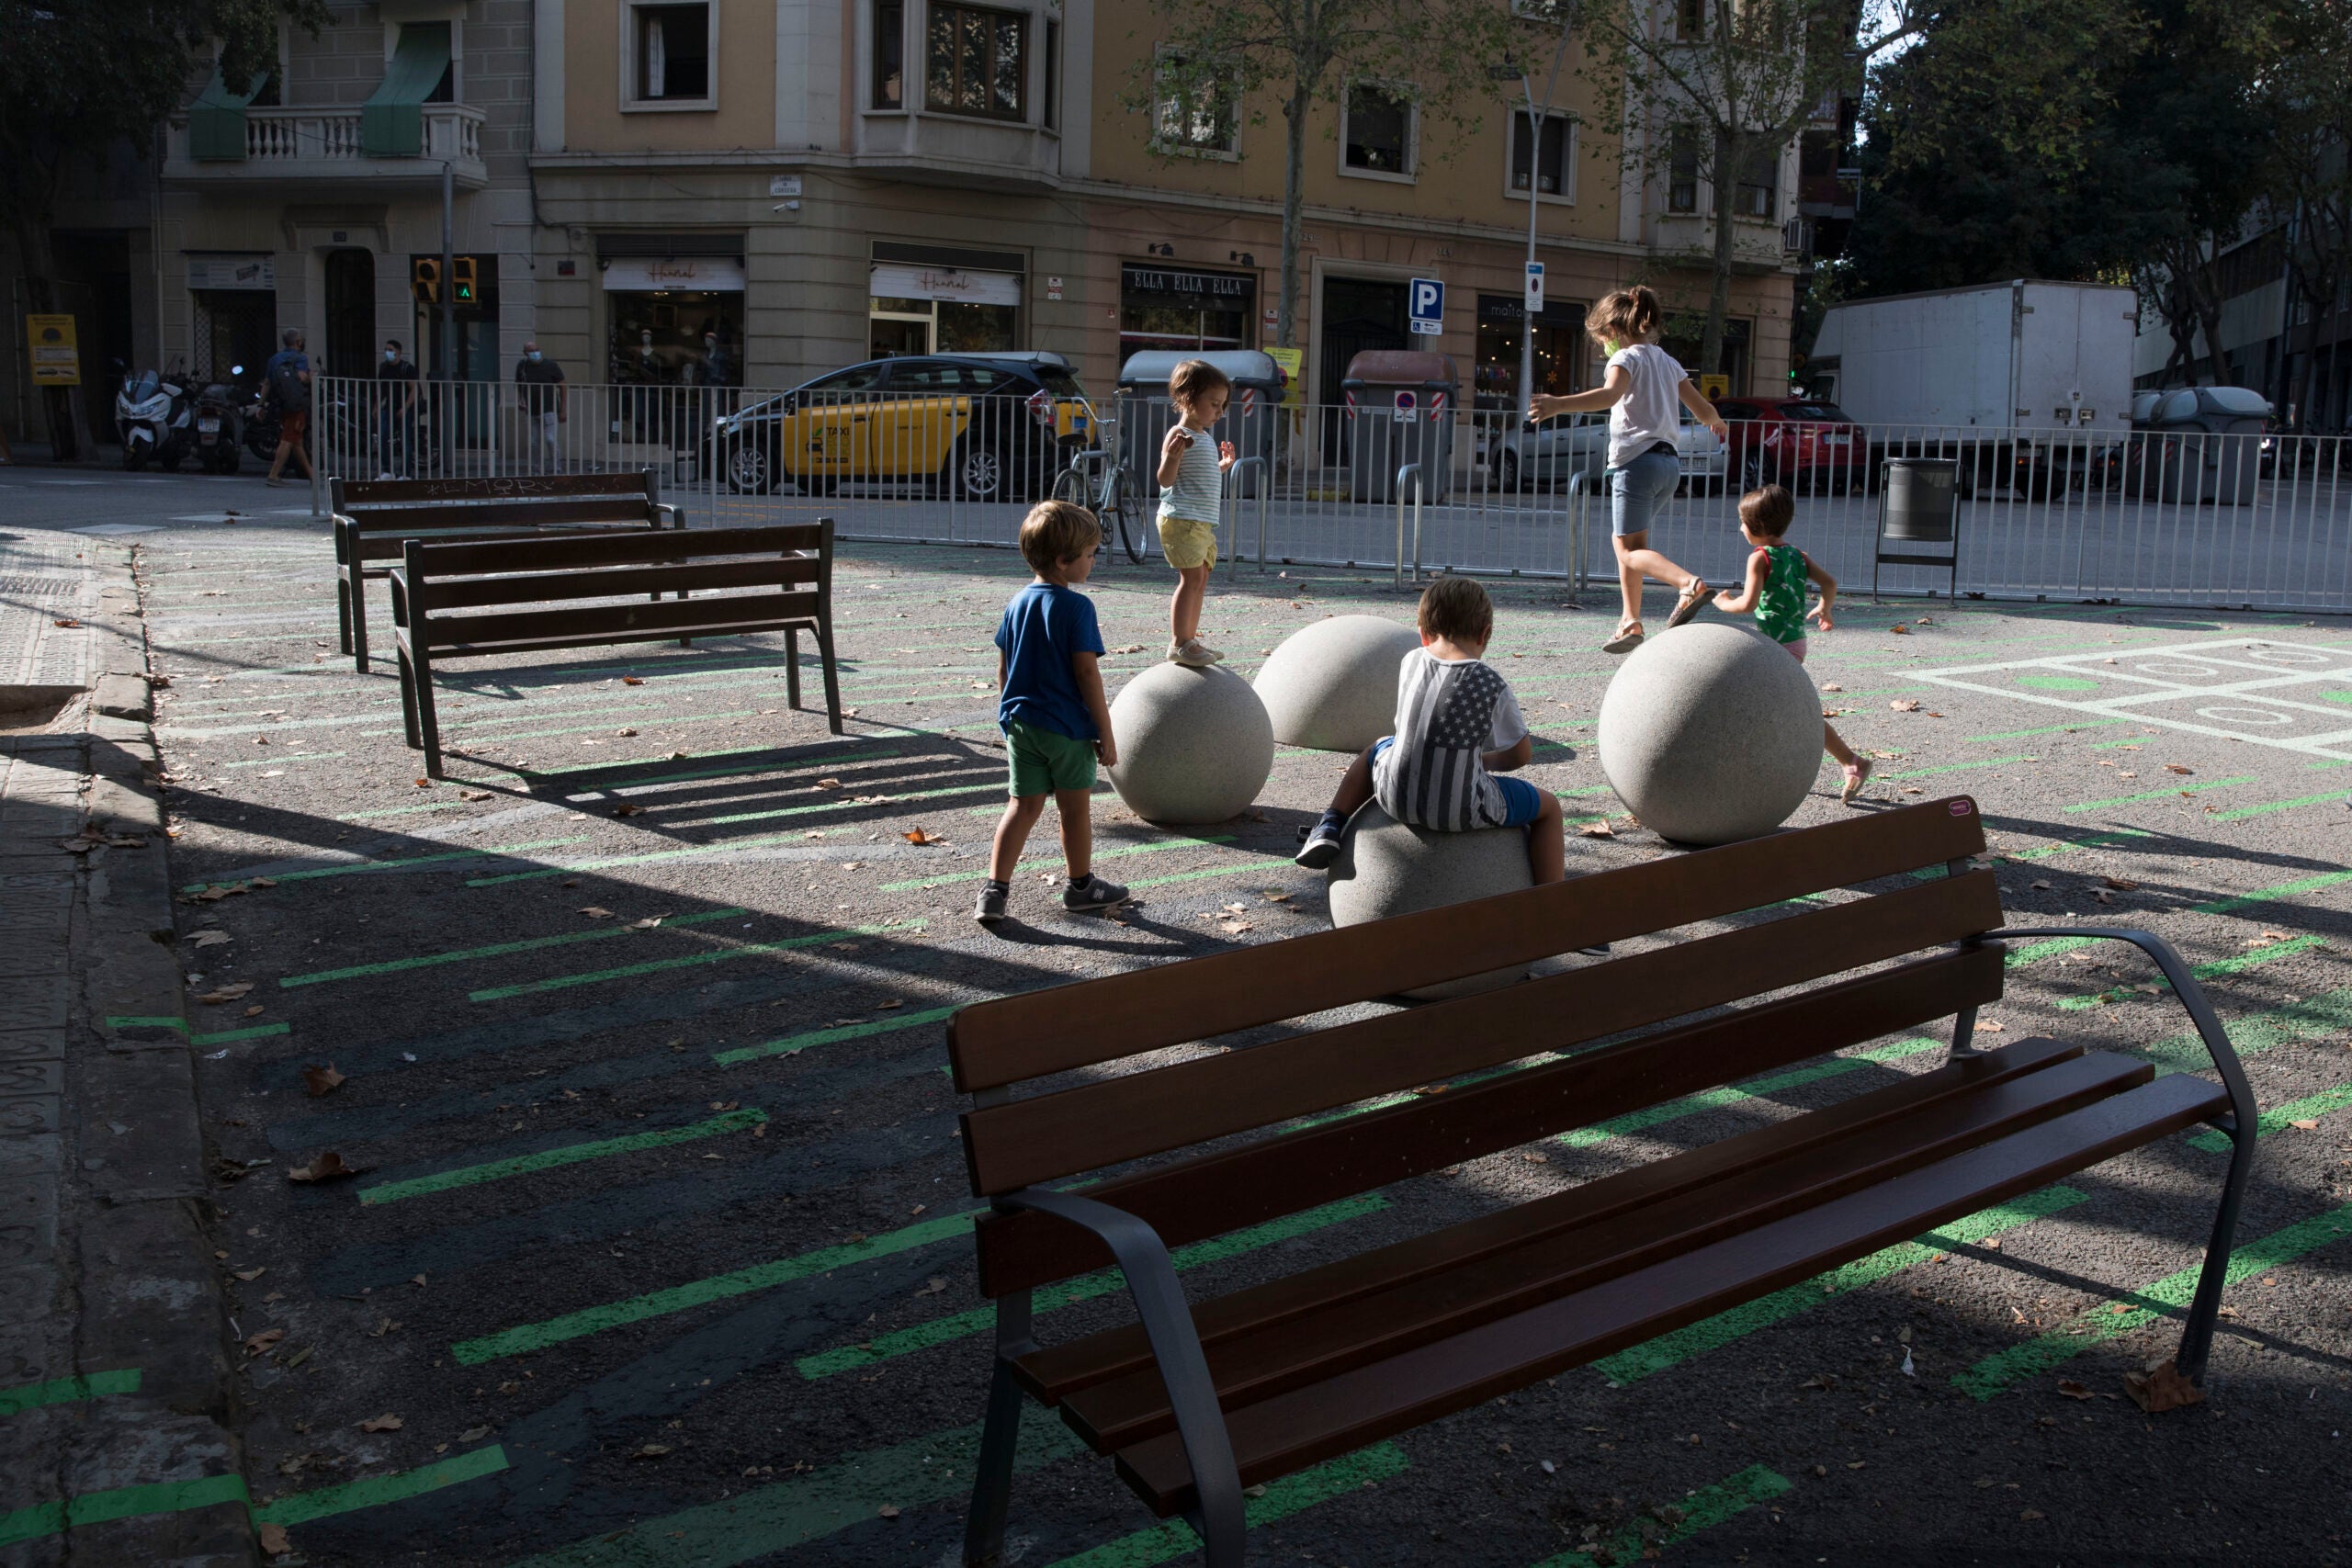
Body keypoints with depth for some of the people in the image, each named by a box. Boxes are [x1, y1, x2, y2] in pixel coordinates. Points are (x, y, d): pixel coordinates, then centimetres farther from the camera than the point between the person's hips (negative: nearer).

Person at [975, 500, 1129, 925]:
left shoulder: (1017, 604, 4)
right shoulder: (1077, 607, -16)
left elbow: (1003, 670, 9)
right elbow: (1087, 673, -16)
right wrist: (1105, 731, -10)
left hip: (1021, 723, 6)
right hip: (1068, 726, -6)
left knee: (1023, 805, 9)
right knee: (1074, 808, 10)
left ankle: (994, 889, 2)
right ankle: (1080, 886, 25)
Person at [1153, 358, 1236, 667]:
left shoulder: (1204, 437, 18)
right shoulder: (1179, 435, -10)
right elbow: (1167, 480, -17)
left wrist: (1223, 465, 25)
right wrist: (1171, 457, -32)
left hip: (1203, 520, 10)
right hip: (1181, 518, -10)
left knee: (1200, 579, 10)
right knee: (1192, 577, -13)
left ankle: (1190, 639, 17)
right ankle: (1178, 643, -11)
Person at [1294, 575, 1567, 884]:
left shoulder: (1409, 663, 1)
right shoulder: (1490, 684, -11)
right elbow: (1522, 754, 1)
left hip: (1396, 798, 4)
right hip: (1463, 812, -4)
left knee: (1379, 748, 38)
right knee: (1548, 806, 20)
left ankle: (1330, 827, 28)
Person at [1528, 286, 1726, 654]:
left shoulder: (1626, 357, -5)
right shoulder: (1667, 361, 18)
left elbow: (1610, 394, -28)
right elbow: (1703, 410, 21)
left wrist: (1558, 404, -41)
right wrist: (1718, 423, 45)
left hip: (1637, 461, -8)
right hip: (1668, 462, 8)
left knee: (1631, 551, -8)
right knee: (1623, 540, 18)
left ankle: (1691, 585, -31)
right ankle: (1631, 622, 17)